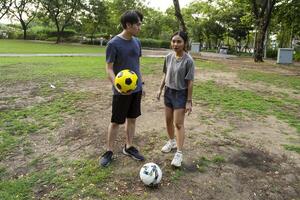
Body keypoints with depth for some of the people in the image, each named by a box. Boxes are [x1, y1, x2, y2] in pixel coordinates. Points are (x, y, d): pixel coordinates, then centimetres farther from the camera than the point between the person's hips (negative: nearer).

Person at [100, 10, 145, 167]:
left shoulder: (137, 42, 5)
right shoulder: (113, 44, -14)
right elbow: (109, 68, -14)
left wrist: (141, 84, 15)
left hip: (136, 89, 6)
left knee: (132, 118, 14)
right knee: (116, 121, 4)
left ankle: (128, 147, 29)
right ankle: (109, 151, 21)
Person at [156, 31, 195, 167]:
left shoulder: (188, 60, -17)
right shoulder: (168, 57, -1)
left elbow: (190, 82, -15)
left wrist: (189, 101, -14)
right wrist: (160, 89, 11)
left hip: (180, 94, -5)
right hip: (168, 92, 6)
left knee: (178, 123, -4)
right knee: (168, 120, 15)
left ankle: (179, 153, 6)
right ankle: (171, 141, 38)